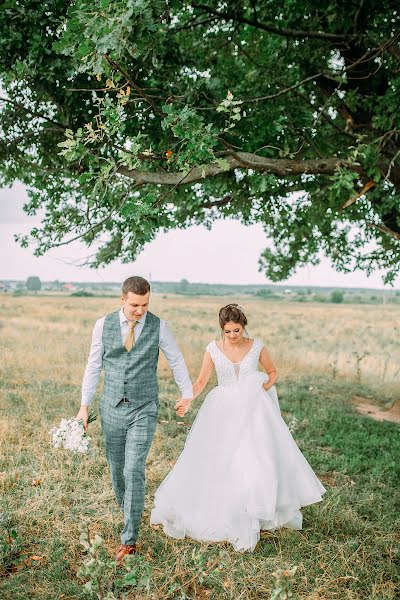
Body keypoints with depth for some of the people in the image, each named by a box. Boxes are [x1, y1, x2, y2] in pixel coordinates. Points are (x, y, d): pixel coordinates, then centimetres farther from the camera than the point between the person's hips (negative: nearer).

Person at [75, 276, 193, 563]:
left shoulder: (158, 326, -6)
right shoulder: (103, 325, -3)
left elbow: (176, 360, 8)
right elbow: (94, 366, 4)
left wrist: (187, 393, 17)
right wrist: (84, 406, 3)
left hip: (144, 410, -2)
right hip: (112, 409, 3)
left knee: (134, 471, -10)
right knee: (117, 469, 13)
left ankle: (129, 540, -2)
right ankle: (129, 512, 38)